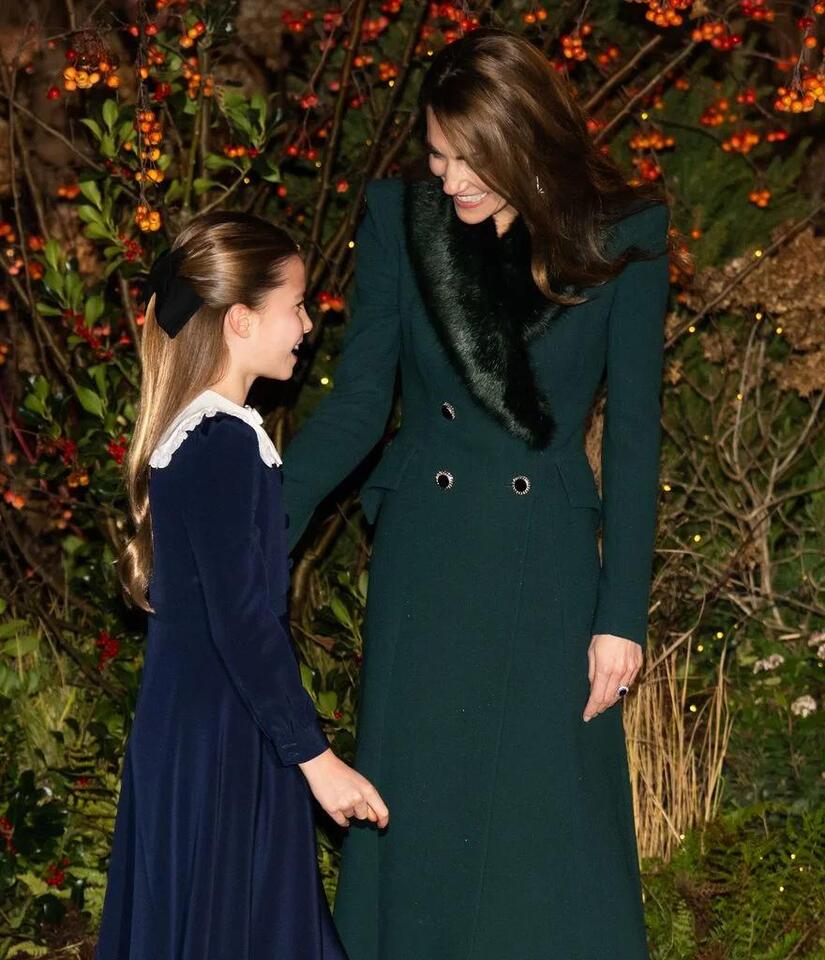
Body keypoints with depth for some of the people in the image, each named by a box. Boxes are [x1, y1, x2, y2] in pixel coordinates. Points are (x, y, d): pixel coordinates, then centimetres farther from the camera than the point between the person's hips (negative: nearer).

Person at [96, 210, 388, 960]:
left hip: (190, 724, 9)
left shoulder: (189, 434, 9)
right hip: (221, 739, -9)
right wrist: (315, 755, -18)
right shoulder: (224, 444, -19)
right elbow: (242, 619, -22)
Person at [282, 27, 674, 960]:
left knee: (547, 819, 5)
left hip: (548, 564, -1)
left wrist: (623, 612, -5)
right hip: (424, 559, 1)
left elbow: (633, 431, -4)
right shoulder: (400, 218, -4)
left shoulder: (621, 236, -7)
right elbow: (356, 402, -2)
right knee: (416, 808, 9)